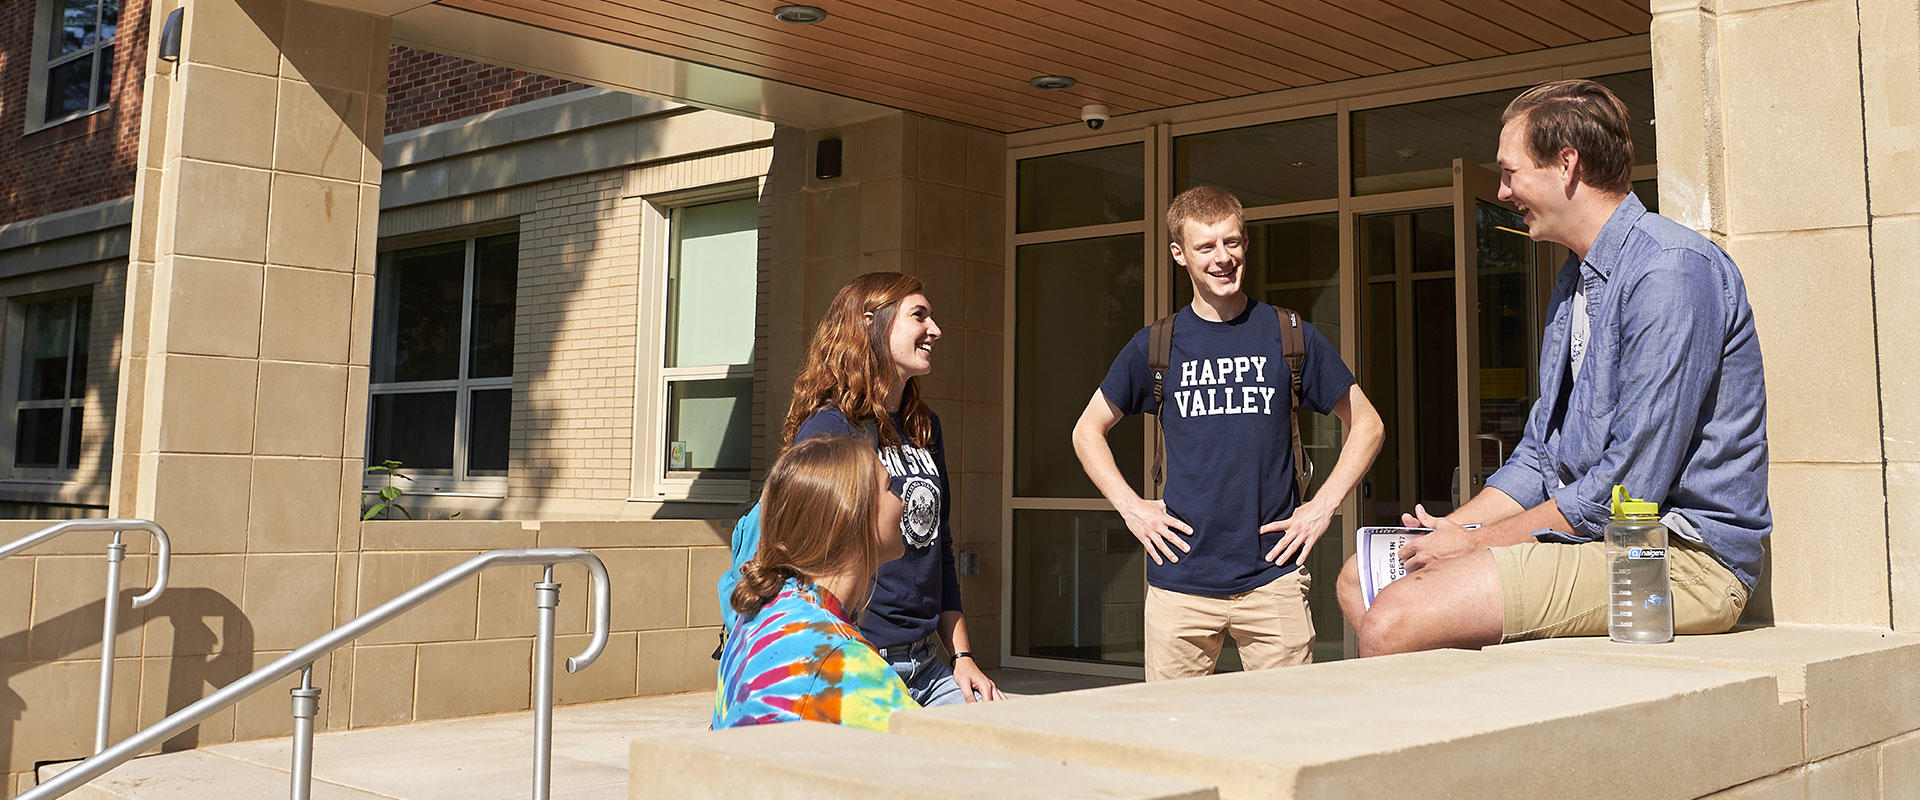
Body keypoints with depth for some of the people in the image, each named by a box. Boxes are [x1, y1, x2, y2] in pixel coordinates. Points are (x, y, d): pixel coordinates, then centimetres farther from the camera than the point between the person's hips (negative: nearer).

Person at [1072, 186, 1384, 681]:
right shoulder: (1155, 346, 6)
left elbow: (1367, 423, 13)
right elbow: (1088, 431, 17)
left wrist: (1324, 505, 2)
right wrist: (1130, 507, 4)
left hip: (1273, 578, 0)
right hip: (1179, 580, 1)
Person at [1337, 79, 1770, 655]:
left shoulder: (1672, 270, -17)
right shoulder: (1576, 281, 18)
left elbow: (1630, 488, -22)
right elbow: (1540, 455, 20)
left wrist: (1476, 542, -14)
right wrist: (1449, 528, 4)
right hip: (1585, 533, 10)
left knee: (1393, 620, -26)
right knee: (1362, 577, 6)